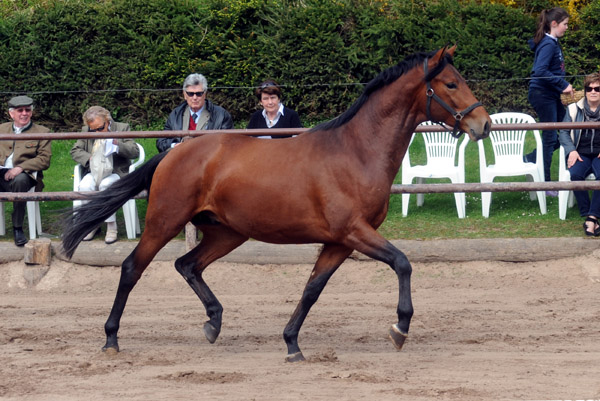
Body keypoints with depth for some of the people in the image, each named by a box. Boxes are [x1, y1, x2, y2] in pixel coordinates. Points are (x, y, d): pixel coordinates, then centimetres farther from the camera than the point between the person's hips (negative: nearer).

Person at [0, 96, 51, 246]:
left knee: (20, 181, -40)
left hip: (24, 174, -2)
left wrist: (20, 168, -14)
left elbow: (44, 160, 0)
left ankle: (18, 228, -27)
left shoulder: (42, 132, 12)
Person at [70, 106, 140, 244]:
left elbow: (135, 152, -6)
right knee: (84, 186, -30)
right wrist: (89, 158, -11)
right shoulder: (85, 131, 9)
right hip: (94, 172, 3)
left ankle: (111, 227, -24)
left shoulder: (122, 128, 0)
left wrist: (117, 144, -23)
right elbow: (75, 151, 8)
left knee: (106, 185, -36)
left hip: (117, 172, -3)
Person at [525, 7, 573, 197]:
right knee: (550, 138, -3)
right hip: (542, 94, -10)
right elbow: (540, 72, -29)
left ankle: (531, 159, 21)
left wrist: (564, 86, 8)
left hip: (551, 96, 10)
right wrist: (563, 85, -24)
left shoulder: (553, 43, 11)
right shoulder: (548, 45, -18)